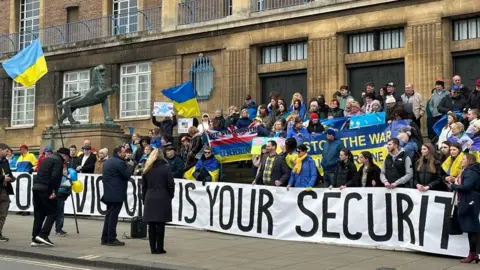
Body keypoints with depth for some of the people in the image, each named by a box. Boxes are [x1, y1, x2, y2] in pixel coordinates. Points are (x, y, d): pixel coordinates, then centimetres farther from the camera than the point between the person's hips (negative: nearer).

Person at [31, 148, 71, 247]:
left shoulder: (48, 158, 22)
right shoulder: (58, 160, -6)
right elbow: (55, 176, -18)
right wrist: (54, 191, -16)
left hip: (36, 187, 9)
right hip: (46, 189, -9)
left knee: (38, 214, 11)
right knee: (52, 212, -1)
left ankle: (35, 239, 10)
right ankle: (43, 235, -11)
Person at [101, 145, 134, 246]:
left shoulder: (107, 162, 17)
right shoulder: (119, 162, -14)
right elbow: (127, 175, -14)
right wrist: (131, 167, -1)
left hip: (108, 193, 9)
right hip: (117, 194, -9)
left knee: (109, 215, 14)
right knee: (113, 216, -6)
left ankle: (105, 238, 16)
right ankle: (111, 239, -4)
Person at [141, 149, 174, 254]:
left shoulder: (147, 169, 7)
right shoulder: (165, 168, -4)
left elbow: (143, 186, 9)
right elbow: (171, 184, -5)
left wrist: (144, 199, 15)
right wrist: (171, 196, 9)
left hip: (149, 200, 3)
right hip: (163, 199, -3)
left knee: (151, 225, 5)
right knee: (160, 225, -1)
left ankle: (153, 248, 7)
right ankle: (159, 248, -1)